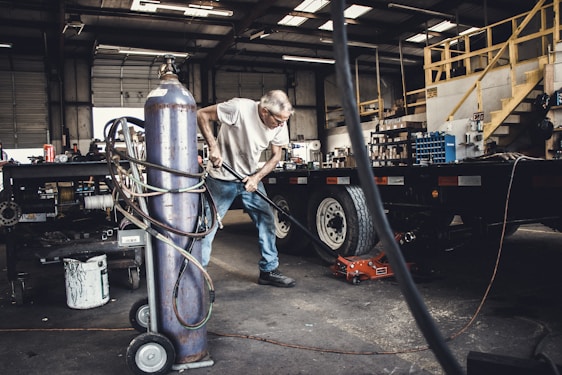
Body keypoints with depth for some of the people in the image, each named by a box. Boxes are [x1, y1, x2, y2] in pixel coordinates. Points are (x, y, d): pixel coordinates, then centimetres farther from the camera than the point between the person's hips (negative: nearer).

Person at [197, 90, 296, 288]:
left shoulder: (280, 124, -10)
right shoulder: (239, 108, -28)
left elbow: (276, 155, 1)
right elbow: (202, 114, -19)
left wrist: (257, 177, -13)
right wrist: (213, 146, -27)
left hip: (251, 177, 5)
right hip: (222, 177, -5)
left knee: (266, 221, 3)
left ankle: (269, 271, 17)